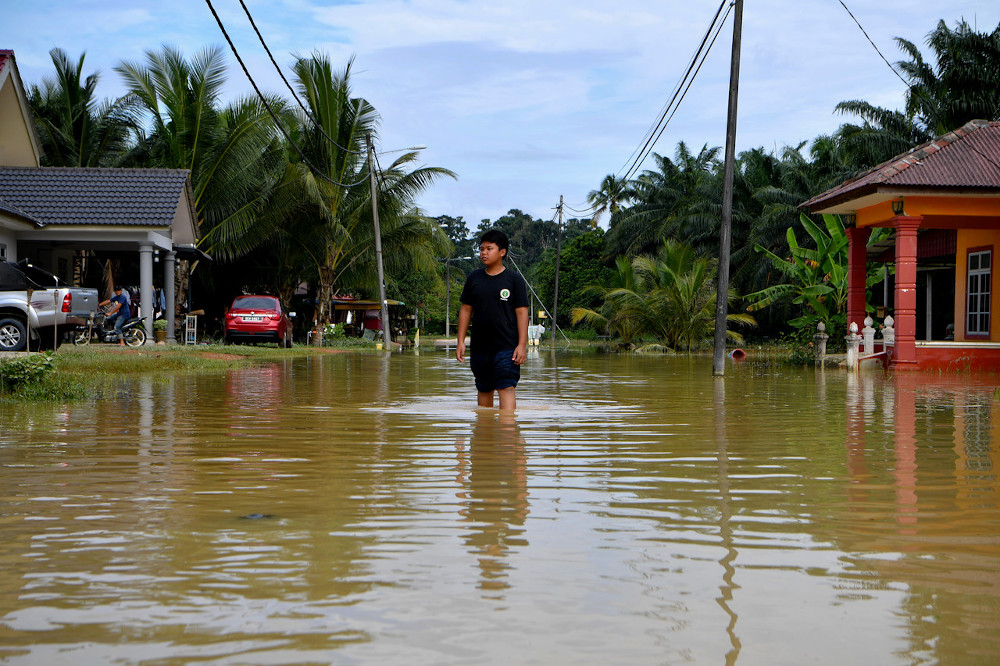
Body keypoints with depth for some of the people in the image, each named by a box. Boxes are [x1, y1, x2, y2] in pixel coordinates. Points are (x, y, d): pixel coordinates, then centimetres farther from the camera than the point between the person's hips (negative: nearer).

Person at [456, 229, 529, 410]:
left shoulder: (514, 280, -1)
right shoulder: (473, 278, 9)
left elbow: (522, 312, -3)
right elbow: (465, 310, 13)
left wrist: (522, 345, -9)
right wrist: (461, 341, 7)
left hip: (507, 348, -4)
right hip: (479, 347, 4)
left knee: (506, 388, -12)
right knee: (484, 390, 11)